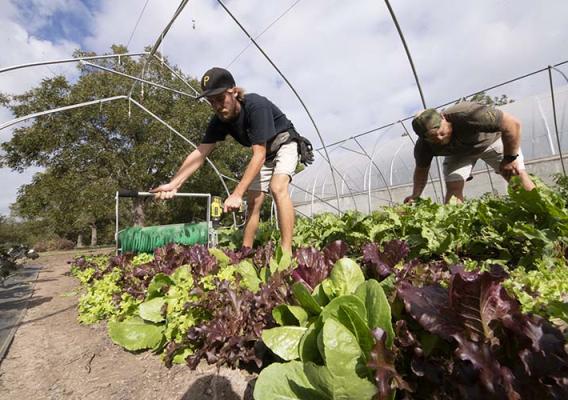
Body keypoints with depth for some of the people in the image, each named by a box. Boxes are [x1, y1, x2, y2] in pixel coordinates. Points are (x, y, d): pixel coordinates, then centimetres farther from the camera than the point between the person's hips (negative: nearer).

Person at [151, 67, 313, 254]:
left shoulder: (256, 106, -33)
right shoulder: (219, 120, -13)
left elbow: (259, 155, -36)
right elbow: (200, 153, -14)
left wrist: (237, 194, -38)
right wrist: (173, 184, -25)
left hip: (284, 144, -6)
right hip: (264, 153, 6)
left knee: (278, 188, -31)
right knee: (253, 201, -3)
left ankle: (286, 252, -31)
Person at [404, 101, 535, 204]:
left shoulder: (466, 114, -42)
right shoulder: (423, 146, -28)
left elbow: (513, 123, -34)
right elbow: (421, 169, -12)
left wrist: (510, 158, -30)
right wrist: (415, 195, -25)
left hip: (491, 138, -1)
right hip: (458, 153, 2)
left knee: (517, 175, -14)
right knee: (453, 188, -16)